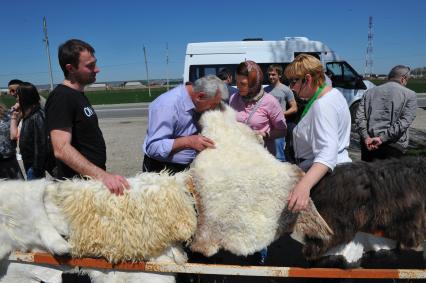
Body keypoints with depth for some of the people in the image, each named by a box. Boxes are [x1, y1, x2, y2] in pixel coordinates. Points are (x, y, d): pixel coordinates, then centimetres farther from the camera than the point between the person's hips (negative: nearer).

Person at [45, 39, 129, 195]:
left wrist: (102, 175, 16)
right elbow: (62, 149, -29)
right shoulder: (61, 97, -19)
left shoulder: (78, 95, 10)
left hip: (93, 180, 9)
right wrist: (102, 175, -39)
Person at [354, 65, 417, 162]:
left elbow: (359, 117, 1)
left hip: (368, 144, 4)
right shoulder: (410, 95, 2)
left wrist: (366, 138, -8)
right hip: (394, 146, -3)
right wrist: (382, 138, -14)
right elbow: (404, 122, -11)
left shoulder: (370, 92, 13)